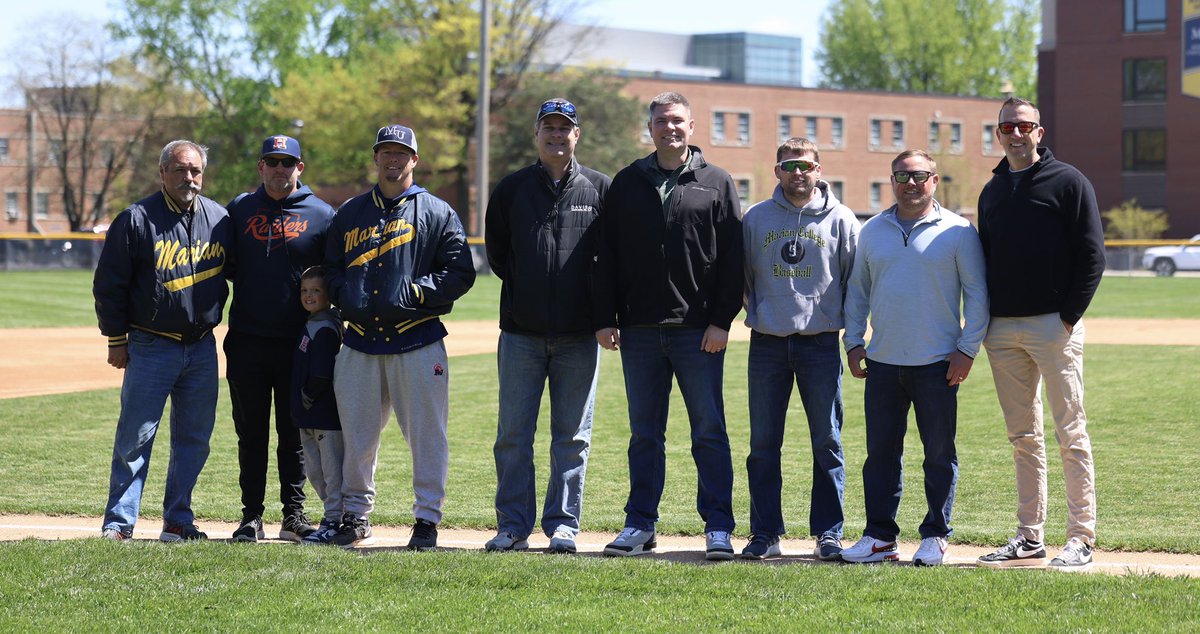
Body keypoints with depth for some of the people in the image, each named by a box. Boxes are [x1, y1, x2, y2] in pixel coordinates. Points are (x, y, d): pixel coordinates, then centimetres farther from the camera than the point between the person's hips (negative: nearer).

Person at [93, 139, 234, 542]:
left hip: (203, 347, 4)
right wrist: (116, 339, -3)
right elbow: (109, 283, -3)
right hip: (151, 346, -4)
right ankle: (119, 523, 1)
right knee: (135, 437, -5)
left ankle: (178, 521, 15)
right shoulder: (137, 219, -5)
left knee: (194, 437, 7)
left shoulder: (219, 219, 6)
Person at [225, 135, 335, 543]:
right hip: (246, 342, 1)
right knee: (251, 433, 5)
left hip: (298, 343, -1)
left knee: (294, 433, 5)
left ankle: (294, 515, 11)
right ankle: (251, 516, 10)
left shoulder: (321, 215, 2)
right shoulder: (239, 210, 7)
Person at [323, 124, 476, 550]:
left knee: (426, 433, -3)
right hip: (360, 342, 3)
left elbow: (460, 272, -1)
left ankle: (427, 518, 4)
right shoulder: (350, 213, 16)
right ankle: (356, 514, 19)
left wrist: (410, 293, -11)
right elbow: (330, 267, 20)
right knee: (356, 434, 7)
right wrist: (346, 296, -1)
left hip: (418, 342, -3)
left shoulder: (437, 213, 5)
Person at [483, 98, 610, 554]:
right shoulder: (511, 189, 8)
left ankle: (563, 525, 9)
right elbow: (497, 253, 14)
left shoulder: (600, 189, 5)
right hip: (521, 332, 1)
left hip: (578, 335, -1)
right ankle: (513, 526, 6)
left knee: (573, 435, 3)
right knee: (513, 433, 1)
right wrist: (524, 285, 2)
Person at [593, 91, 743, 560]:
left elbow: (732, 259, 0)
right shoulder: (627, 184, 11)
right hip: (639, 329, 3)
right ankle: (640, 526, 13)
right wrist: (605, 319, 2)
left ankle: (718, 528, 3)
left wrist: (722, 320, -8)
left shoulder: (717, 184, 5)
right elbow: (607, 258, 10)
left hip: (699, 330, -2)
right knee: (644, 434, 8)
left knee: (709, 432, -1)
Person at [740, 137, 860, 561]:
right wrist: (758, 312, 5)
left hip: (821, 343, -1)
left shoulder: (840, 220, 3)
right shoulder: (755, 219, 7)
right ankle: (765, 533, 8)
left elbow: (857, 280, 6)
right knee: (764, 443, 3)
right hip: (767, 343, 1)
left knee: (827, 442, 1)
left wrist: (852, 332, 3)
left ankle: (829, 533, 7)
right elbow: (742, 276, 14)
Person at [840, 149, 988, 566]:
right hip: (882, 361, 4)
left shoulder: (957, 231, 0)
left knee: (940, 453, 2)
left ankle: (935, 536, 10)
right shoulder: (872, 231, 12)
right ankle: (880, 536, 10)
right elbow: (857, 291, 19)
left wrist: (967, 348, -7)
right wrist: (853, 340, 9)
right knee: (881, 451, 5)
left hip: (937, 362, -4)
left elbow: (977, 294, -1)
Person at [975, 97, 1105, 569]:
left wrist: (1070, 316, -12)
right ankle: (1030, 537, 14)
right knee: (1023, 437, 9)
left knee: (1070, 434, -5)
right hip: (1003, 331, 6)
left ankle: (1081, 538, -3)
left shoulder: (1068, 183, -2)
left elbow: (1092, 255, -6)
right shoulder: (992, 192, 17)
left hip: (1054, 326, -6)